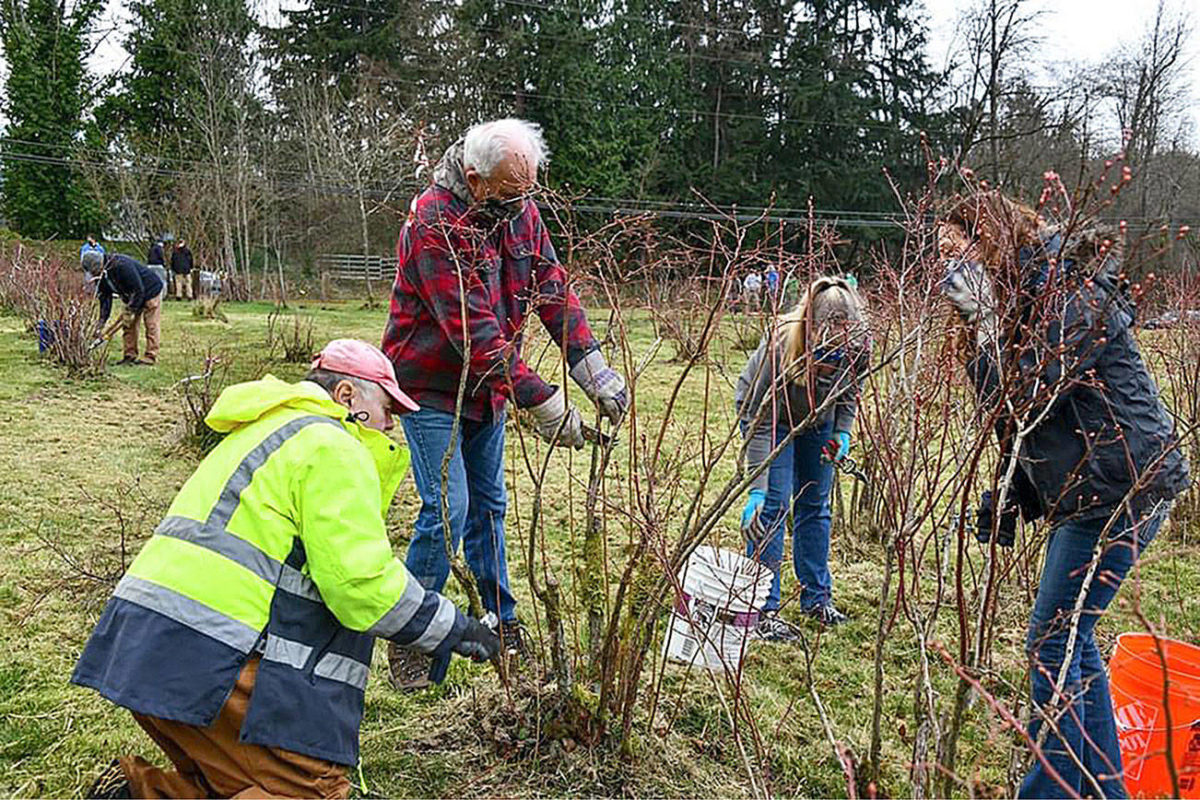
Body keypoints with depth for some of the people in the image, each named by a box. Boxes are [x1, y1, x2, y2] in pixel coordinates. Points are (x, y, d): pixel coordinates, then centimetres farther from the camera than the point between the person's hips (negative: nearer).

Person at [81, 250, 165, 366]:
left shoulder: (122, 266, -33)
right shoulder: (101, 276, -7)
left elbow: (139, 290, -31)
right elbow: (105, 298, -3)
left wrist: (130, 311, -28)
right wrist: (101, 321, -11)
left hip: (151, 291, -9)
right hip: (132, 297, 9)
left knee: (151, 325, -7)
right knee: (128, 324, 5)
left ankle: (151, 357, -6)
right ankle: (130, 355, 9)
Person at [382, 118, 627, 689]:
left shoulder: (520, 211, -2)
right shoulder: (434, 224, -27)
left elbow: (551, 288, -5)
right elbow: (473, 331, -30)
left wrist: (593, 368, -18)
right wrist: (543, 403, -30)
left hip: (487, 386, 7)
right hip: (431, 386, -7)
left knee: (488, 507, 14)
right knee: (447, 508, -11)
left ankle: (501, 626, 27)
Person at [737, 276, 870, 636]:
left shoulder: (859, 344, -26)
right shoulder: (781, 344, -39)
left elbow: (849, 393, -2)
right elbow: (761, 423, -37)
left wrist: (842, 433, -18)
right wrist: (756, 491, -40)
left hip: (818, 418, 5)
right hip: (767, 410, -4)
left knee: (815, 505, 9)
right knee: (773, 505, -12)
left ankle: (816, 598, 21)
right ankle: (765, 609, -6)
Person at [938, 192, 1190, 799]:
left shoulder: (1075, 289, -15)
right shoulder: (1025, 297, 15)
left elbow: (1027, 400, -22)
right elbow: (1024, 420, 18)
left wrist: (982, 320, -19)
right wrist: (1004, 498, 16)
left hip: (1120, 487, -10)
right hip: (1089, 492, 10)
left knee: (1053, 643, -4)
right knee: (1071, 638, 15)